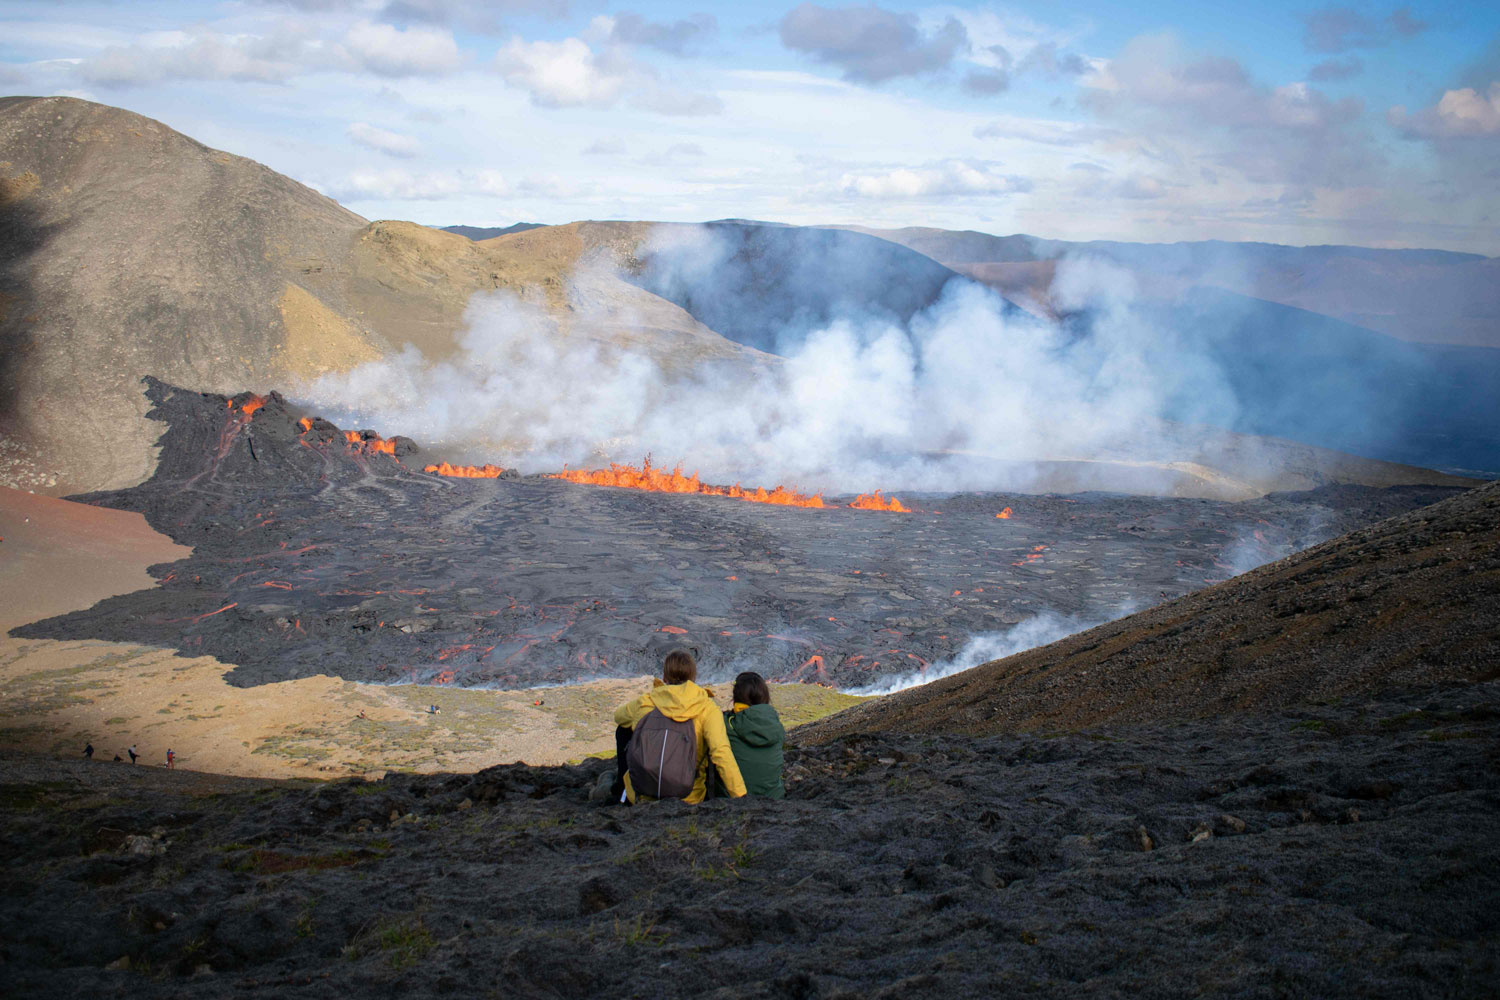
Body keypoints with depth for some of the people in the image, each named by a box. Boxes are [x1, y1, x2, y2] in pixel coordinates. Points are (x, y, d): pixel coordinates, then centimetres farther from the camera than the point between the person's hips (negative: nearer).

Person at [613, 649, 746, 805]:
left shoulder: (644, 702, -2)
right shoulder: (707, 708, -9)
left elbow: (618, 717, 22)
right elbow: (722, 753, -21)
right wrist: (740, 797, -20)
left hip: (641, 797, 1)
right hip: (688, 798, -1)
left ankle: (622, 790, 43)